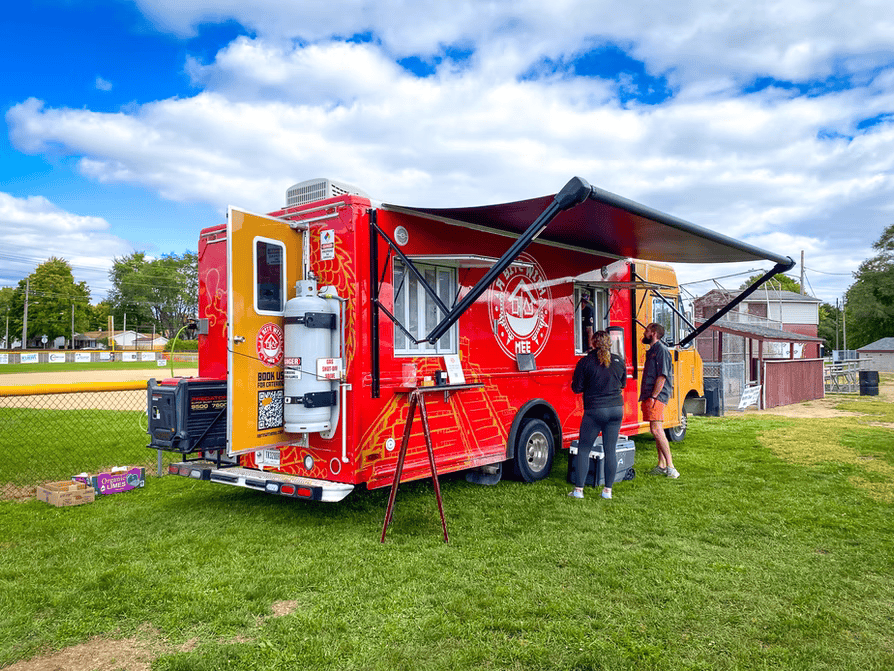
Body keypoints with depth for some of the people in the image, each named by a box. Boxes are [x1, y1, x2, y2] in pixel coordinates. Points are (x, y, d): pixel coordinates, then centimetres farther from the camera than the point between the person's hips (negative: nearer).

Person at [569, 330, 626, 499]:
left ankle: (578, 489, 7)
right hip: (616, 409, 4)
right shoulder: (618, 361, 3)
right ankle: (608, 490, 13)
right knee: (610, 450, 9)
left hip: (594, 410, -3)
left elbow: (576, 388, -5)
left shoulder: (586, 361, -9)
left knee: (583, 449, 7)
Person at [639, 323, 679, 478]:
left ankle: (670, 466, -11)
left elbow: (662, 376, -17)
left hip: (657, 396, -10)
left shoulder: (661, 350, -10)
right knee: (657, 430, 11)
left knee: (656, 429, -14)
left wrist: (653, 397, -20)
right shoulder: (652, 351, 20)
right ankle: (662, 465, 16)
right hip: (650, 396, 10)